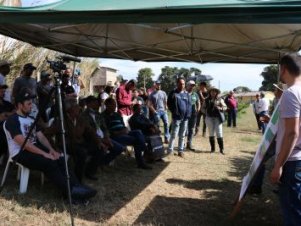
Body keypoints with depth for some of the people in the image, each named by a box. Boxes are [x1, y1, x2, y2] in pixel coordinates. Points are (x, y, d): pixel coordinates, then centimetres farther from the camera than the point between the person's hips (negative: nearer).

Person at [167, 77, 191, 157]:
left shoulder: (186, 93, 11)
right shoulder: (173, 93, 1)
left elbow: (189, 104, 11)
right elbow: (169, 104, -1)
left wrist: (188, 114, -1)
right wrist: (174, 112, -9)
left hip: (185, 117, 4)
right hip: (176, 117, -4)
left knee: (182, 135, 10)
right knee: (174, 134, -6)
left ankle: (180, 150, 19)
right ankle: (170, 150, 2)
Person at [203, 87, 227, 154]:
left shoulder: (219, 99, 3)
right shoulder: (207, 100, 10)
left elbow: (225, 107, 1)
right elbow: (204, 107, 17)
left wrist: (220, 108, -19)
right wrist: (205, 112, -4)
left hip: (217, 118, -2)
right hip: (209, 118, 3)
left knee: (219, 133, -6)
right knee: (211, 133, 7)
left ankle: (221, 149, 0)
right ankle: (212, 148, 15)